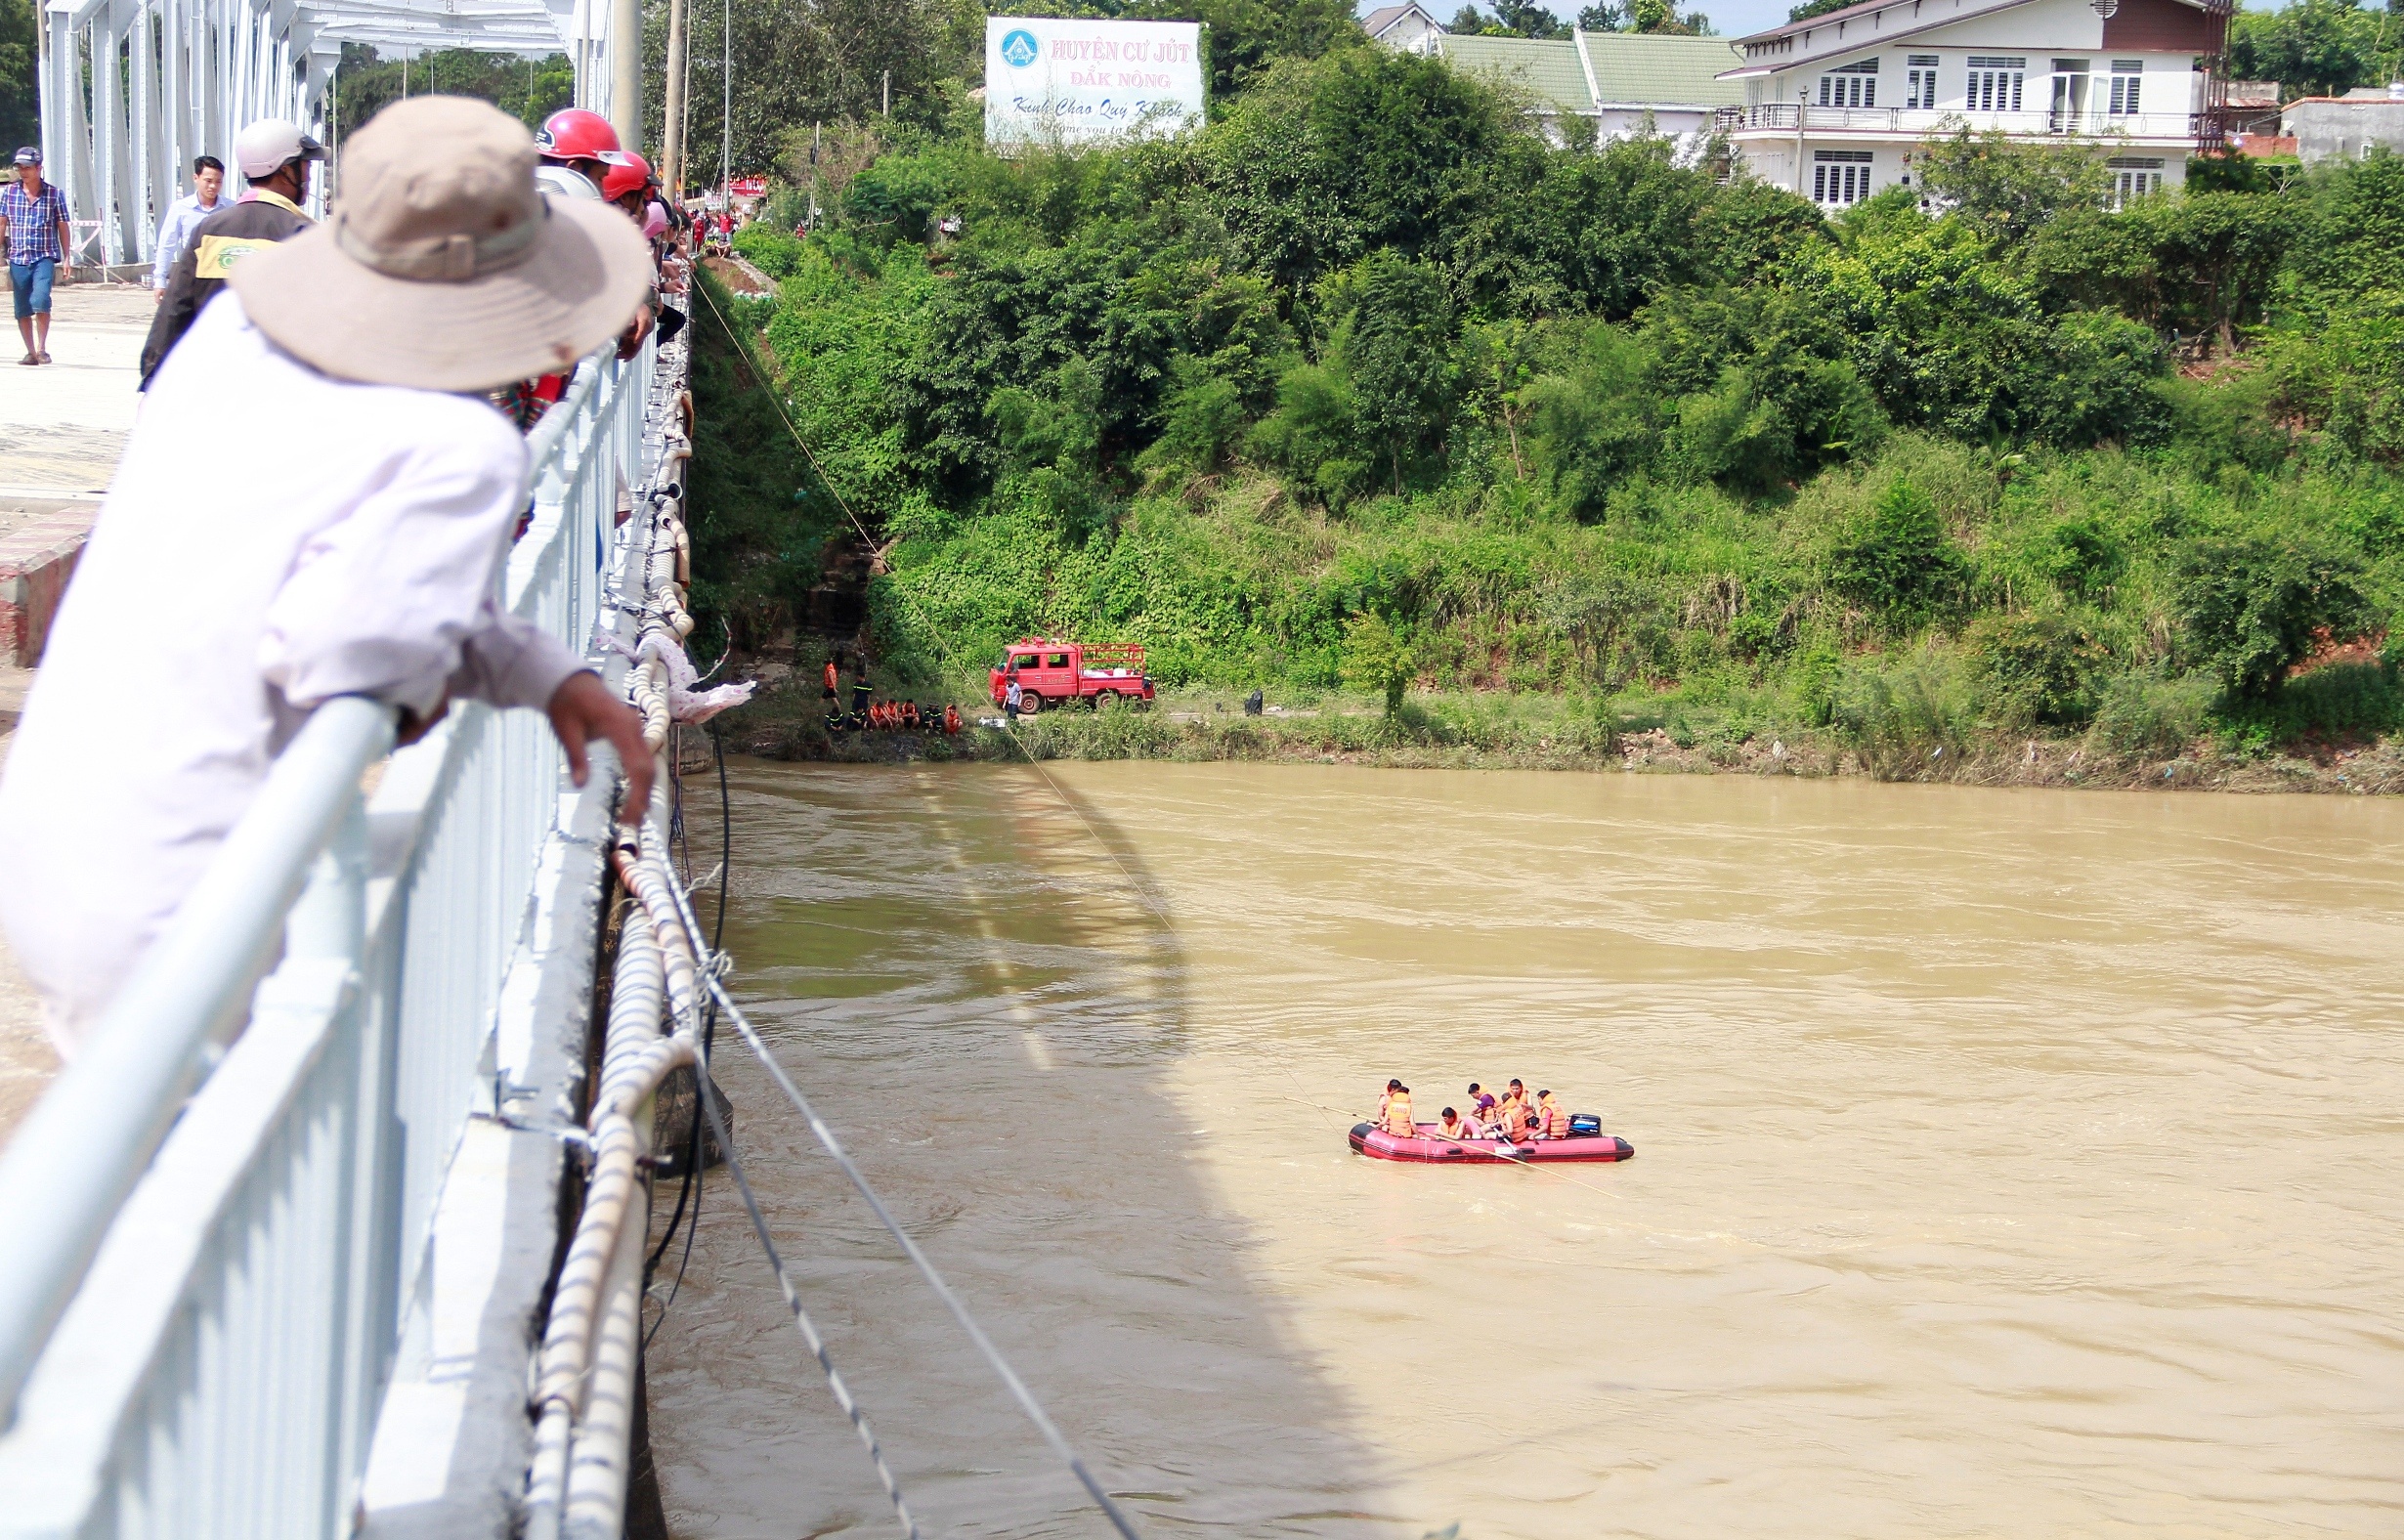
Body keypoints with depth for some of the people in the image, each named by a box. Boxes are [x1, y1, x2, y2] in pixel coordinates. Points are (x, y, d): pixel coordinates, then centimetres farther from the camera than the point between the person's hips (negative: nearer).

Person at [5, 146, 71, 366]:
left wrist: (66, 257, 2)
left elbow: (62, 227, 5)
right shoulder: (9, 192, 5)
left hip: (44, 257, -3)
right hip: (18, 258, 3)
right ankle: (31, 352, 15)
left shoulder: (54, 194, 1)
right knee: (22, 309, 4)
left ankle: (42, 348, -8)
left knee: (40, 300, -20)